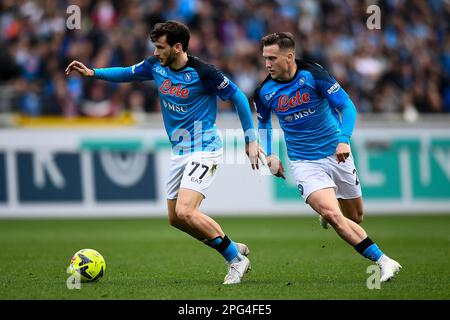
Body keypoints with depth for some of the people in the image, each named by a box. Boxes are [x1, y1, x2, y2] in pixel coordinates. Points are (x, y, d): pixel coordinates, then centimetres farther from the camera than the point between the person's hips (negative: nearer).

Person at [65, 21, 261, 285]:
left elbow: (238, 97, -10)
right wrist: (92, 72, 4)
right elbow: (127, 73, 18)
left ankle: (237, 259, -7)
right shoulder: (157, 66, 0)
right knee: (176, 218, 10)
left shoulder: (203, 73, -19)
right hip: (179, 151, 9)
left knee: (184, 211, -22)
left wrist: (251, 139, -7)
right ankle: (234, 249, 24)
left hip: (204, 151, -9)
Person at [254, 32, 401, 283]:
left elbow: (347, 106, -13)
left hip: (337, 155, 0)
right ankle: (383, 261, -19)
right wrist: (269, 155, 1)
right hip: (304, 163, 0)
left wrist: (344, 139, -27)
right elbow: (263, 123, 15)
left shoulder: (314, 75, -14)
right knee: (332, 215, -23)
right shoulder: (264, 92, -5)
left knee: (355, 217, 12)